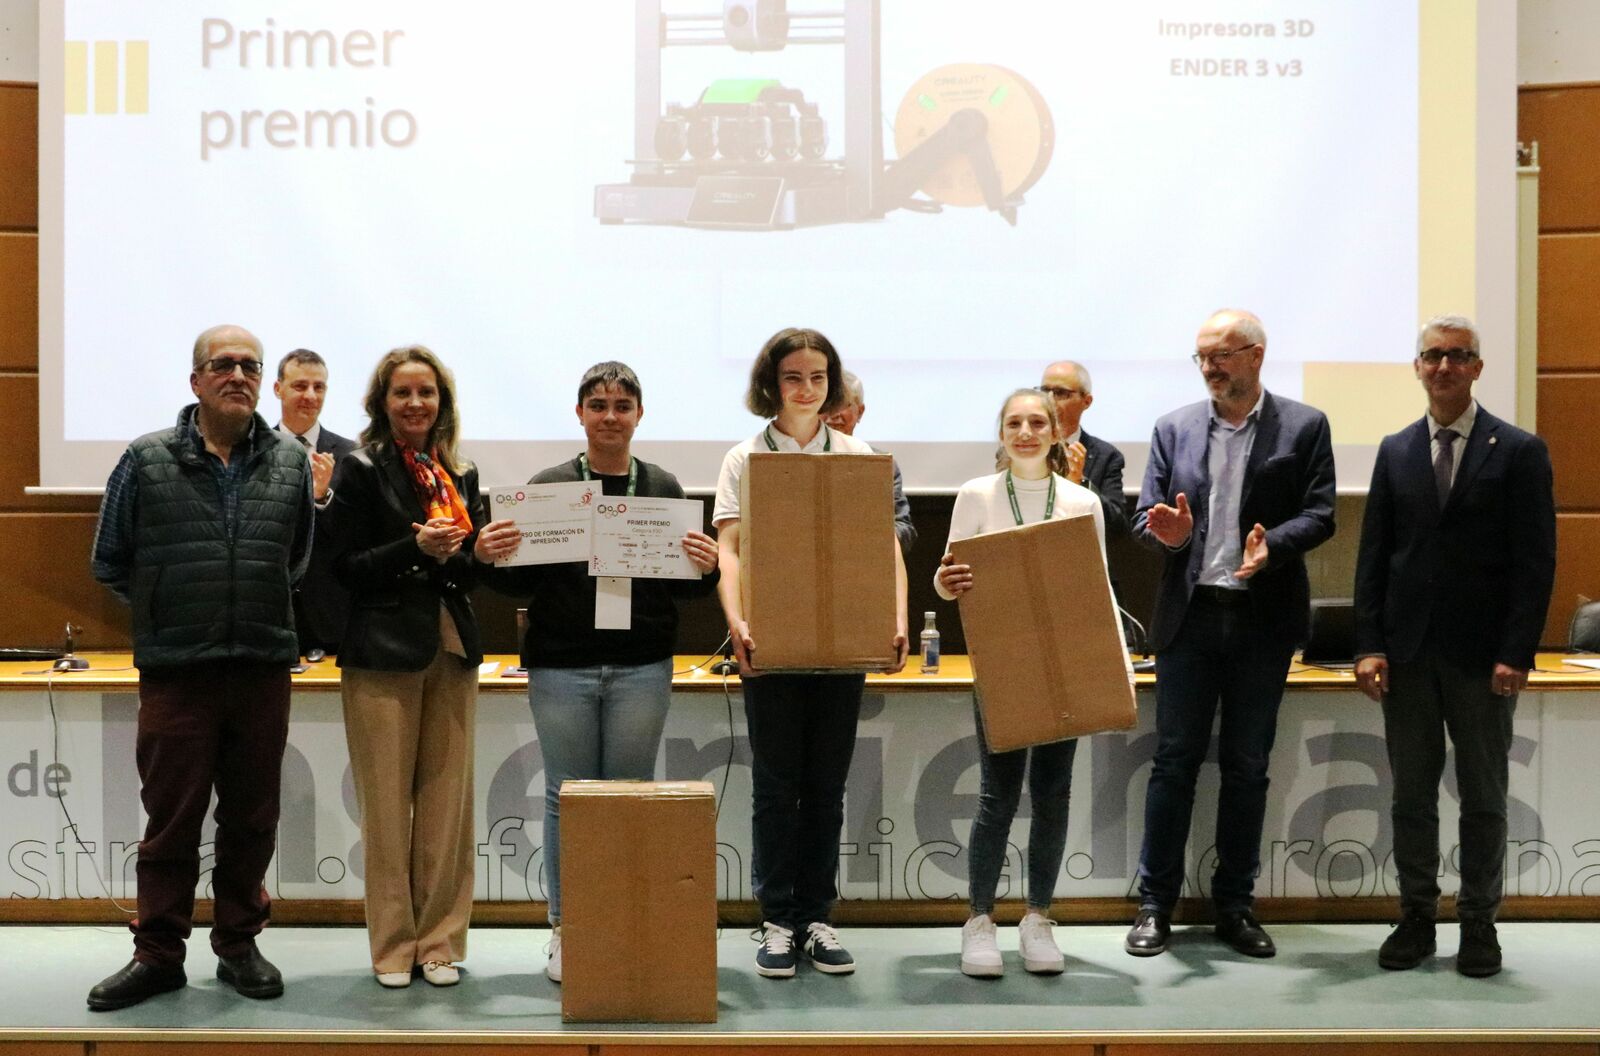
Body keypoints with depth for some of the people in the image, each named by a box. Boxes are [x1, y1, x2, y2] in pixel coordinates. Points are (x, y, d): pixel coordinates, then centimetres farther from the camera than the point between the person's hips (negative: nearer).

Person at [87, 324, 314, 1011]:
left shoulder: (292, 466, 6)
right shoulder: (146, 461, 0)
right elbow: (110, 562, 7)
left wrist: (260, 615, 11)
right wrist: (168, 614, 9)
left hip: (263, 671, 2)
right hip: (174, 672, -2)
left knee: (251, 819, 10)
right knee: (171, 821, 4)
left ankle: (238, 945, 23)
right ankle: (157, 955, 16)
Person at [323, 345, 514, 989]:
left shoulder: (460, 475, 14)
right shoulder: (361, 470, 0)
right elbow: (346, 567, -6)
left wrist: (478, 554, -5)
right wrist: (416, 549, -17)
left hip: (451, 650, 5)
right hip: (384, 652, -4)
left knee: (448, 803, 5)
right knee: (387, 805, -1)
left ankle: (440, 942, 14)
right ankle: (392, 947, 10)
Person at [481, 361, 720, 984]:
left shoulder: (662, 488, 7)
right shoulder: (547, 487, 3)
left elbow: (682, 585, 8)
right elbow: (518, 582, 3)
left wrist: (706, 569, -13)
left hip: (641, 667, 1)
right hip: (562, 667, -1)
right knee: (568, 797, 5)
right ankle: (565, 927, 17)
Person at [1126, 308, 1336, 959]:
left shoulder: (1304, 427, 2)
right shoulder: (1175, 428, 8)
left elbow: (1319, 514, -4)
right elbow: (1145, 515, 5)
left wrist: (1273, 544, -23)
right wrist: (1169, 533, -18)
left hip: (1264, 618, -1)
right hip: (1190, 614, 1)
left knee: (1247, 766, 7)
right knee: (1175, 760, 3)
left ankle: (1234, 905, 18)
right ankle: (1155, 904, 12)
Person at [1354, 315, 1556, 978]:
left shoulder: (1519, 451, -2)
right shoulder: (1396, 451, 8)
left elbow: (1535, 562, -6)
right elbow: (1373, 555, 7)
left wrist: (1516, 654, -13)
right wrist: (1369, 645, -1)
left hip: (1483, 656, -3)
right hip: (1407, 650, 3)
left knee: (1483, 797, 7)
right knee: (1411, 794, 9)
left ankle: (1479, 922, 18)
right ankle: (1417, 917, 19)